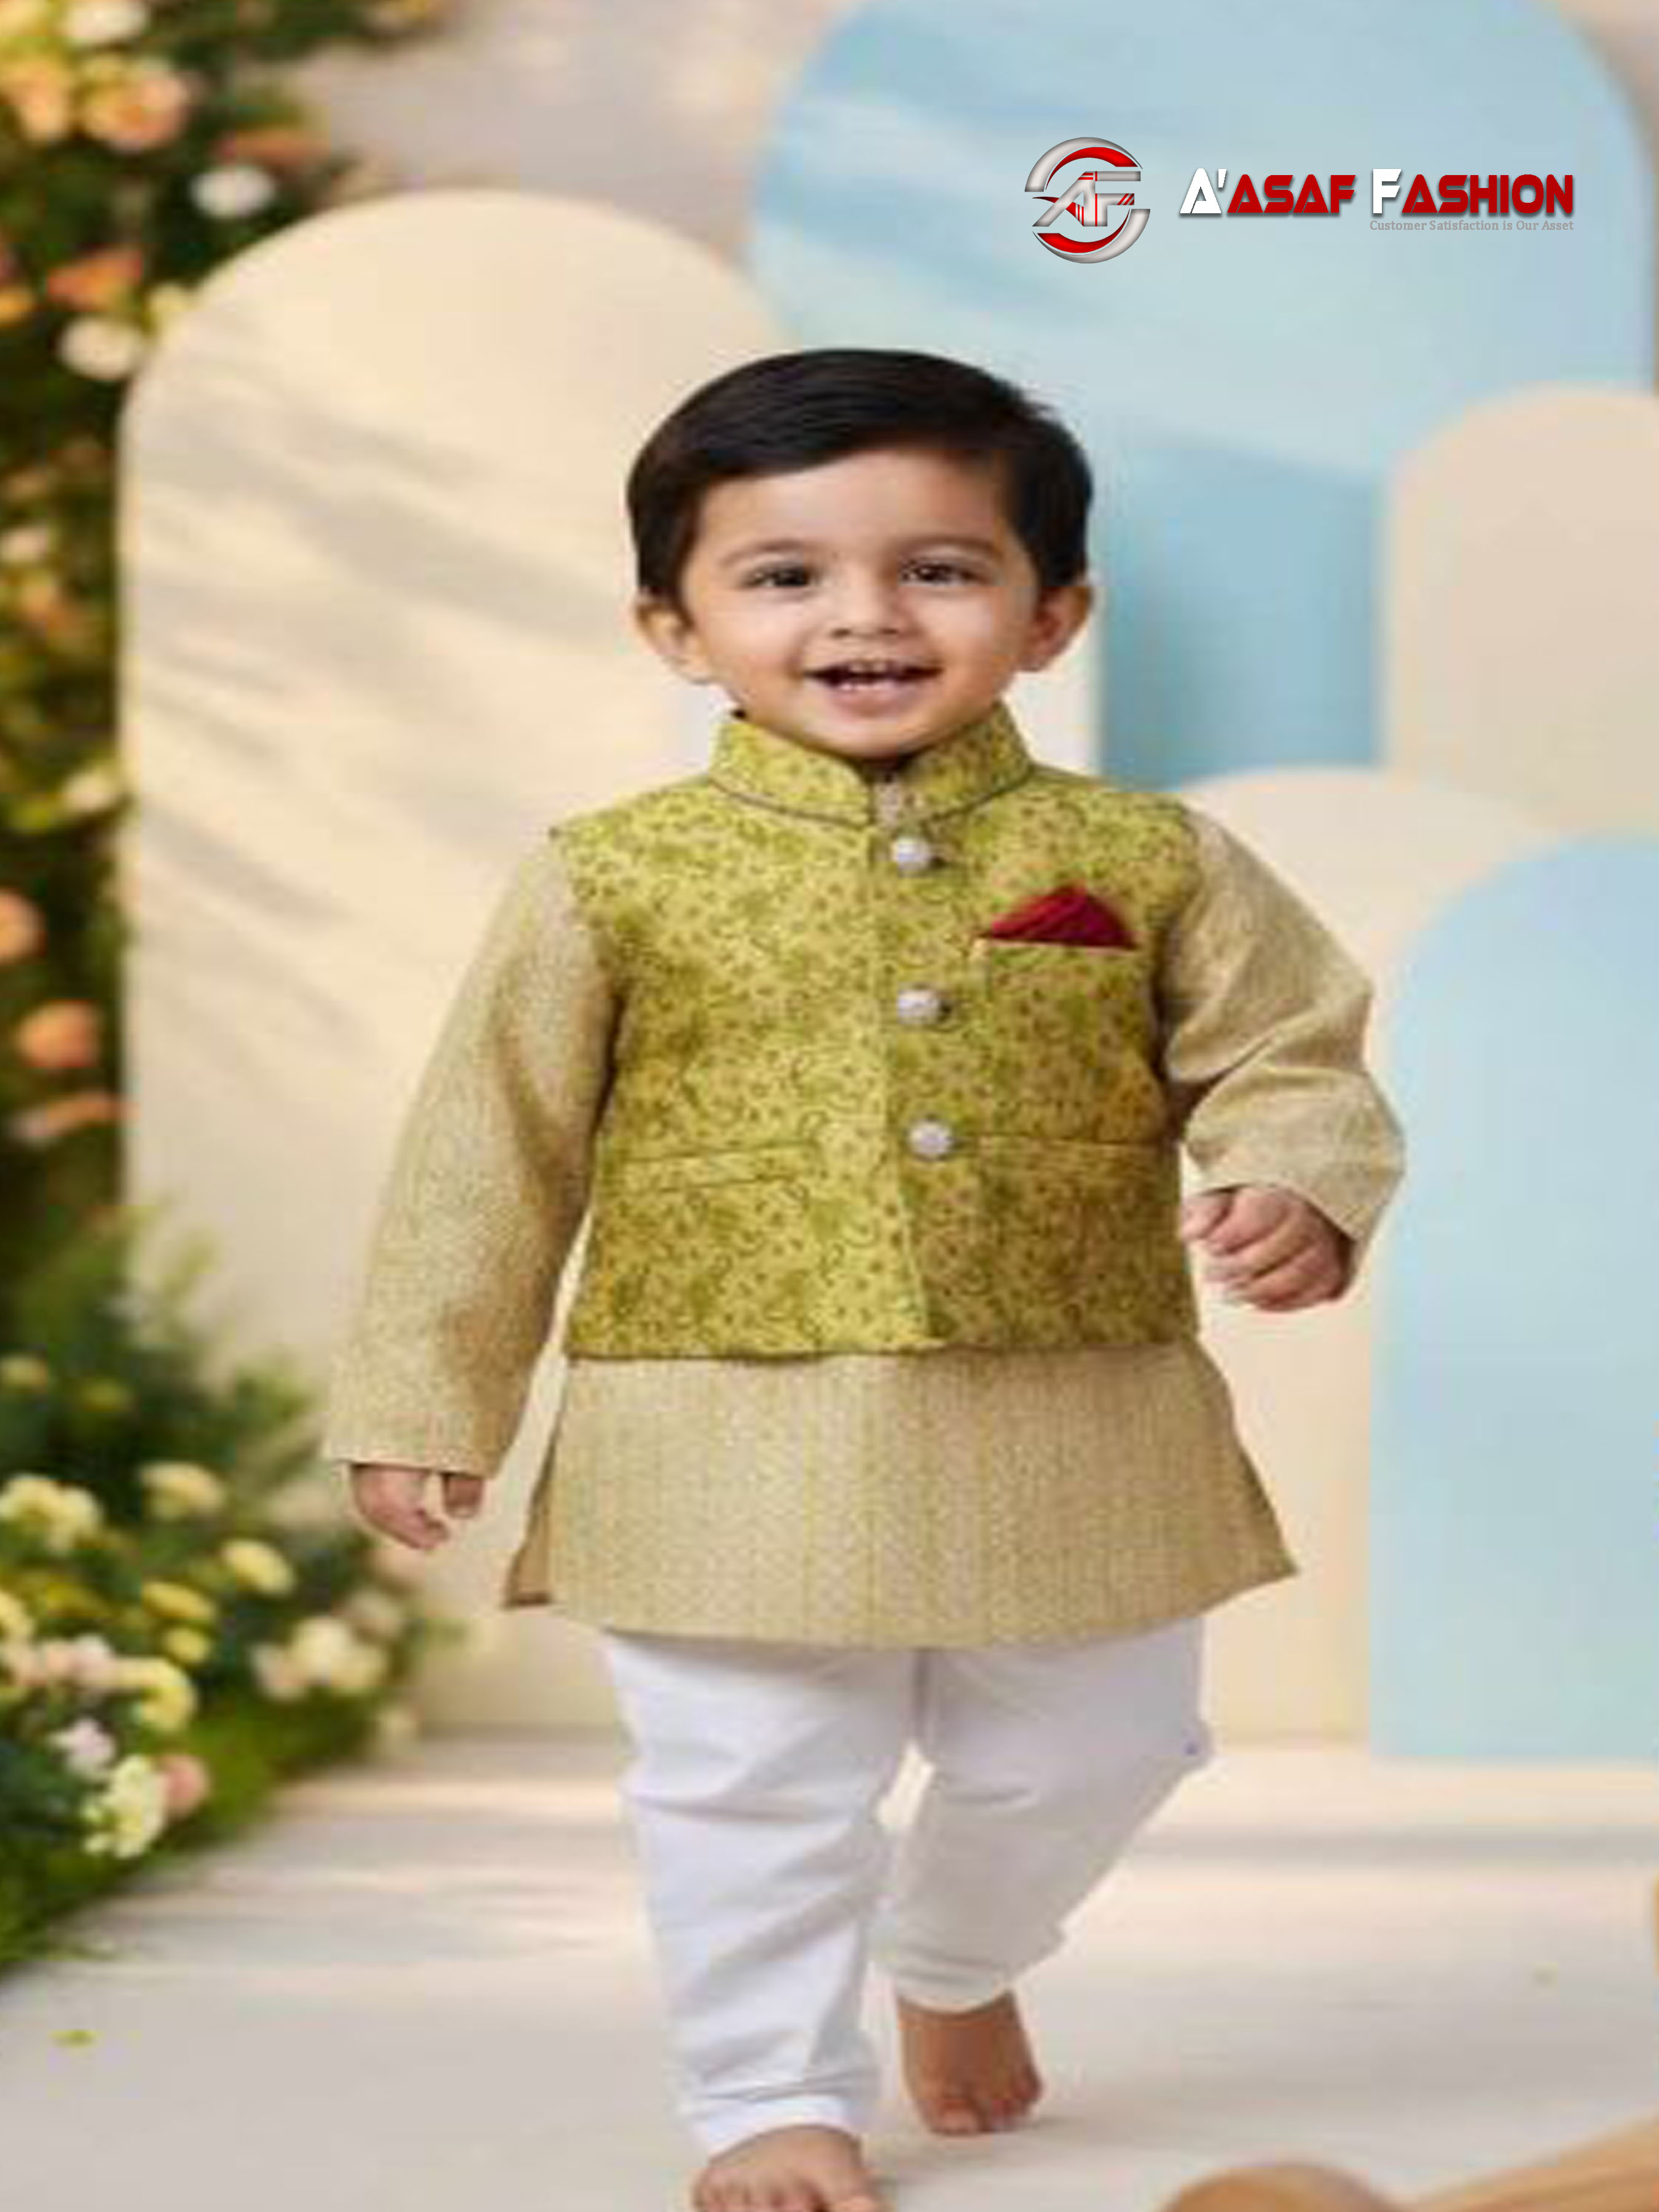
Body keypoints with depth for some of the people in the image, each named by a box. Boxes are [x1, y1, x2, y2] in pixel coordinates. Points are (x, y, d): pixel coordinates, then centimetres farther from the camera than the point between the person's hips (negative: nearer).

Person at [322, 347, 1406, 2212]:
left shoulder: (1149, 862, -1)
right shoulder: (614, 878, -4)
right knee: (751, 1795, 4)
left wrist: (1300, 1192, -18)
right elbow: (490, 1153, 0)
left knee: (1082, 1765, 16)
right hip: (731, 1445, -2)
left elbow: (1287, 1061, 4)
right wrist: (423, 1398, 0)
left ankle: (956, 1965, 47)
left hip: (1070, 1444, 2)